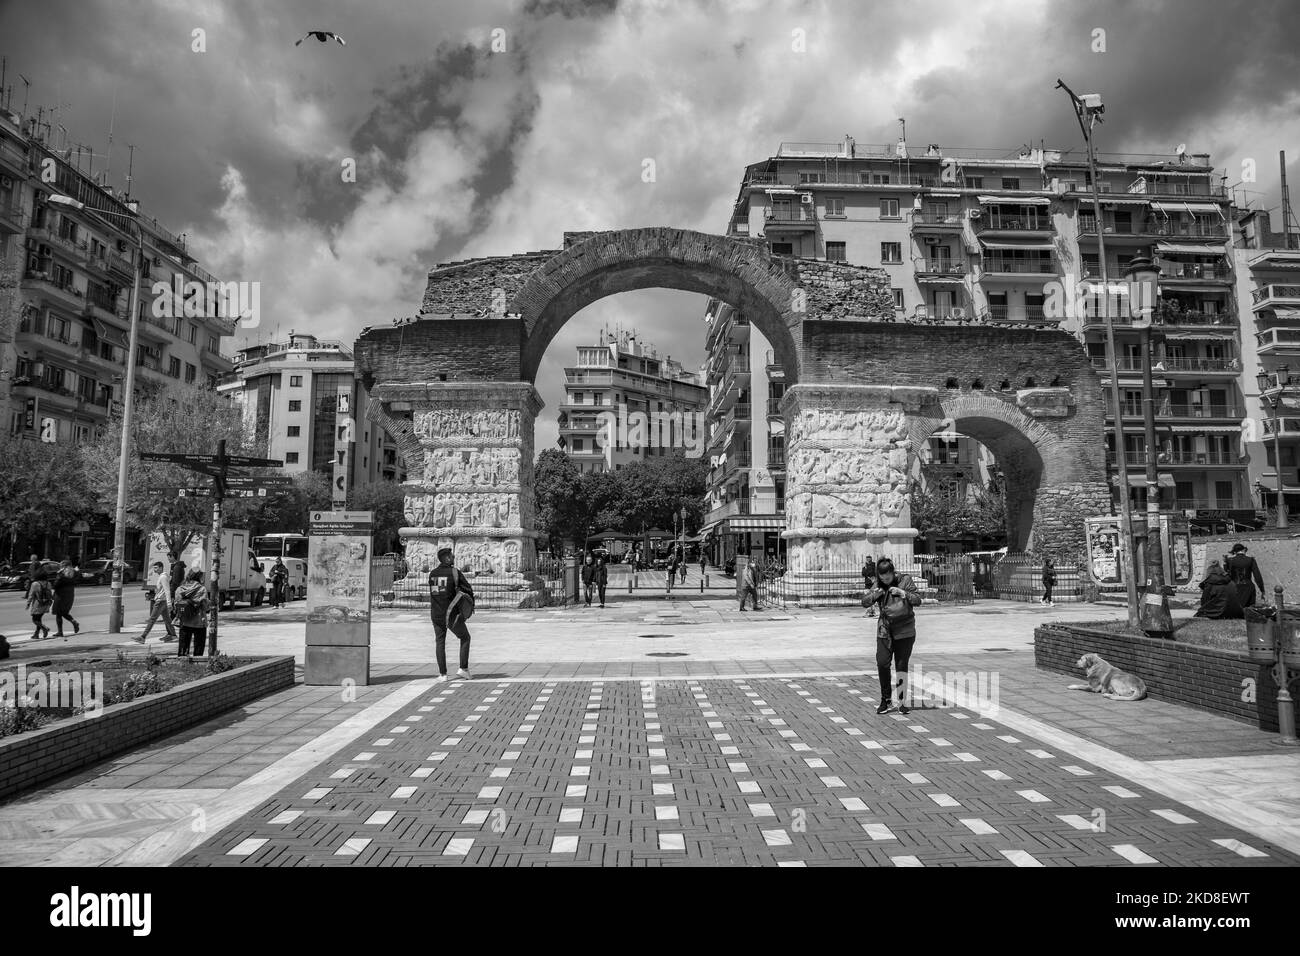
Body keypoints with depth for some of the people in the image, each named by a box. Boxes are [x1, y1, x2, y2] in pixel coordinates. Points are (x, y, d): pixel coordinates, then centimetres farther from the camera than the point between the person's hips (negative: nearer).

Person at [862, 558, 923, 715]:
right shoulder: (878, 585, 6)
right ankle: (886, 701, 9)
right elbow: (865, 602, 2)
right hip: (884, 630, 3)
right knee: (882, 664, -4)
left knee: (901, 666, 1)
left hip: (904, 630, -3)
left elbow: (918, 600, -7)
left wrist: (903, 593, -22)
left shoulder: (905, 580, -3)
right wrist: (876, 593, -16)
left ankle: (903, 702, 13)